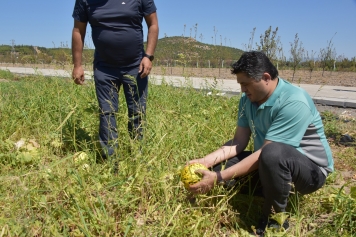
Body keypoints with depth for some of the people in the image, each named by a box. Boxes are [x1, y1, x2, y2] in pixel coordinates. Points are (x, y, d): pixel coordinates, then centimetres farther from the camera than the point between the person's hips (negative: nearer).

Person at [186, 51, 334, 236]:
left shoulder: (293, 102, -29)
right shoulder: (248, 99, -4)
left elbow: (266, 151, -32)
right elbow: (239, 142, -4)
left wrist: (218, 178, -33)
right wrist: (207, 161, -19)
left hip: (311, 168, -7)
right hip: (269, 166, 7)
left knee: (273, 153, -40)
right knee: (219, 165, -7)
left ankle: (275, 221, -15)